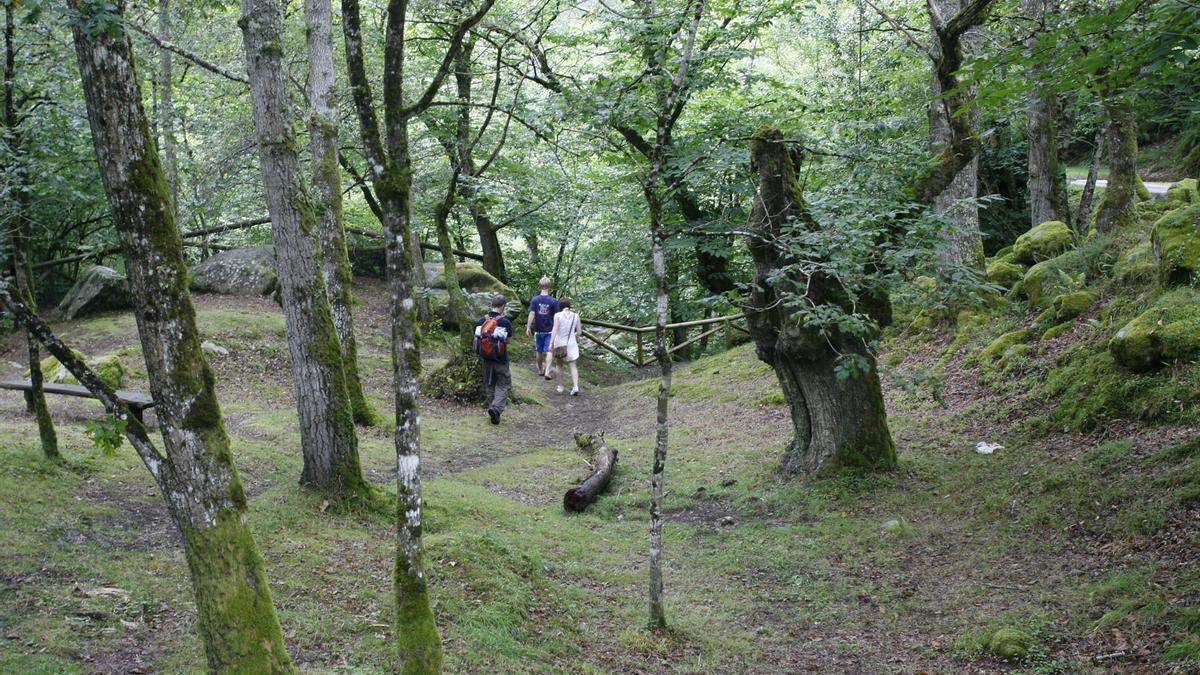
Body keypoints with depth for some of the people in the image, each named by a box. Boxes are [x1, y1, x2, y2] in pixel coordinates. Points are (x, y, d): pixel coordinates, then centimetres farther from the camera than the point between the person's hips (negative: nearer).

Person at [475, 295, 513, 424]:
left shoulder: (481, 321, -2)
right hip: (501, 360, -4)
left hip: (485, 359, 4)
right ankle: (496, 408, -12)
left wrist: (479, 356, 14)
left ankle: (492, 408, 23)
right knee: (503, 385, 7)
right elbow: (509, 340, -4)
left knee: (489, 385, 17)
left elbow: (476, 340, 2)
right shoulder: (505, 322, -15)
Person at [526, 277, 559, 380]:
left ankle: (540, 370, 29)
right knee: (549, 351, -1)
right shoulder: (553, 301, -8)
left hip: (538, 330, 2)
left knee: (539, 351, 15)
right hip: (550, 330, -2)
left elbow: (531, 314, -11)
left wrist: (528, 327, -7)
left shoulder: (535, 300, -6)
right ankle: (547, 371, -14)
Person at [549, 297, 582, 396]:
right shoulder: (576, 316, -1)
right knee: (573, 366, 5)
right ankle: (575, 387, -12)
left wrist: (551, 343, -20)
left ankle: (560, 387, 25)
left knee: (560, 365, 18)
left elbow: (555, 330, -17)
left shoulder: (557, 315, -8)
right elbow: (579, 332, 2)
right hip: (571, 344, 1)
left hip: (559, 344, -1)